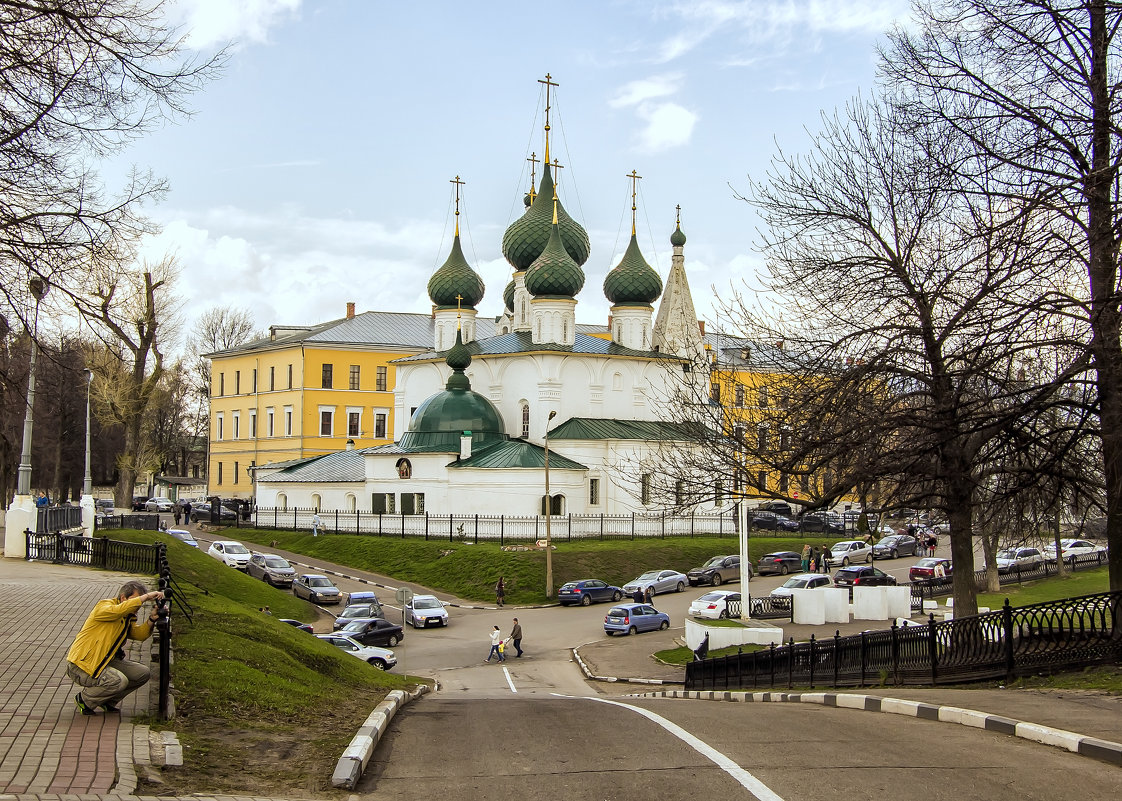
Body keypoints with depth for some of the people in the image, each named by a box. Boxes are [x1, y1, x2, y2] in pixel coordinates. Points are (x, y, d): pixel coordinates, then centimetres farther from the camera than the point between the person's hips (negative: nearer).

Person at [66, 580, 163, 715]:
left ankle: (108, 701, 13)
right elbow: (117, 610, -37)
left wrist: (151, 619, -22)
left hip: (105, 661, 9)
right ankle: (84, 699, -3)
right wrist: (146, 596, -33)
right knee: (119, 681, -29)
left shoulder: (128, 618, 12)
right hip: (80, 665, -9)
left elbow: (140, 634, -4)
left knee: (143, 673, -1)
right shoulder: (104, 606, -14)